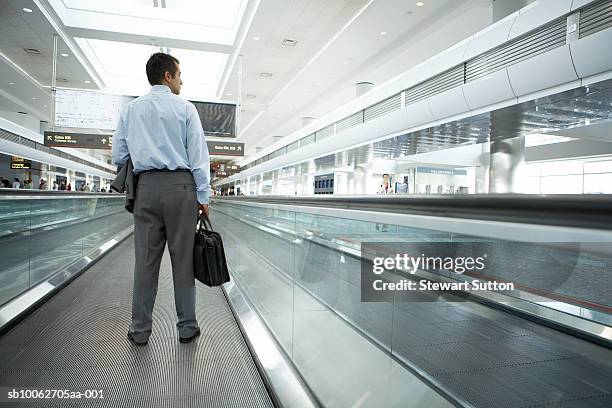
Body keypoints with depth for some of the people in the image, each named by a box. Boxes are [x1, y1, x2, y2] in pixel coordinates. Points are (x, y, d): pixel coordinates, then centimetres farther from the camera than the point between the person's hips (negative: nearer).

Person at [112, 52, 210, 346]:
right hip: (181, 185, -3)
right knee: (183, 258, 3)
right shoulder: (185, 108, 2)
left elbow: (118, 157, 10)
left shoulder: (131, 109, 12)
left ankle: (140, 330, 14)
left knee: (146, 259, 6)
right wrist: (203, 196, 0)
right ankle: (187, 328, 12)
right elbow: (198, 155, -3)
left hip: (147, 186, 3)